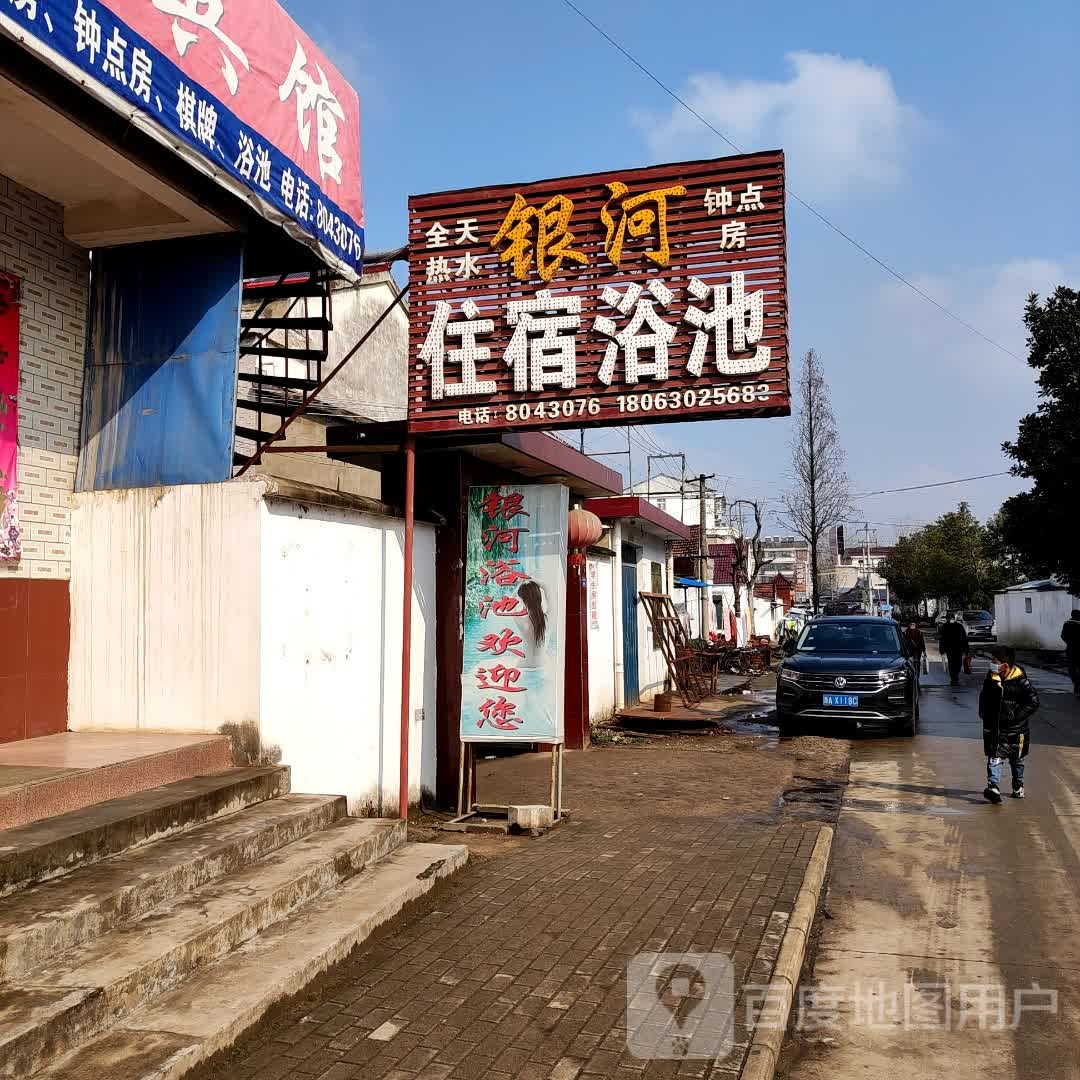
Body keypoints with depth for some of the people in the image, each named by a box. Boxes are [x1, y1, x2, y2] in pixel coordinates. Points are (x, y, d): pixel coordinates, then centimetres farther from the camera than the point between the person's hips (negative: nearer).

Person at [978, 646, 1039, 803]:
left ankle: (1018, 786, 36)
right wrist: (983, 714, 6)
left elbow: (1033, 702, -11)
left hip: (1015, 728, -2)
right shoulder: (990, 678, -1)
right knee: (993, 758, -10)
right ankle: (993, 787, -17)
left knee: (1017, 759, 16)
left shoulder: (1020, 680, -16)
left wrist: (1016, 716, -15)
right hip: (994, 727, 3)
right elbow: (984, 697, 15)